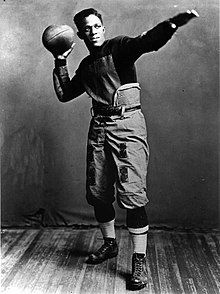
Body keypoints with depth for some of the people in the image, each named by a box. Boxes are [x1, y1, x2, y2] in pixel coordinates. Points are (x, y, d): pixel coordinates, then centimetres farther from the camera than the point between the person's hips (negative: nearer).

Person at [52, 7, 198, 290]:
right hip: (98, 128, 7)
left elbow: (147, 41, -20)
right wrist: (61, 62, 15)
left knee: (132, 194, -11)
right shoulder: (86, 65, 17)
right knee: (98, 193, 11)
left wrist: (172, 24, -40)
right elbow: (64, 94, 20)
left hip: (127, 125, -6)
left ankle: (139, 261, 0)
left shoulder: (119, 47, 0)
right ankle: (110, 243, 32)